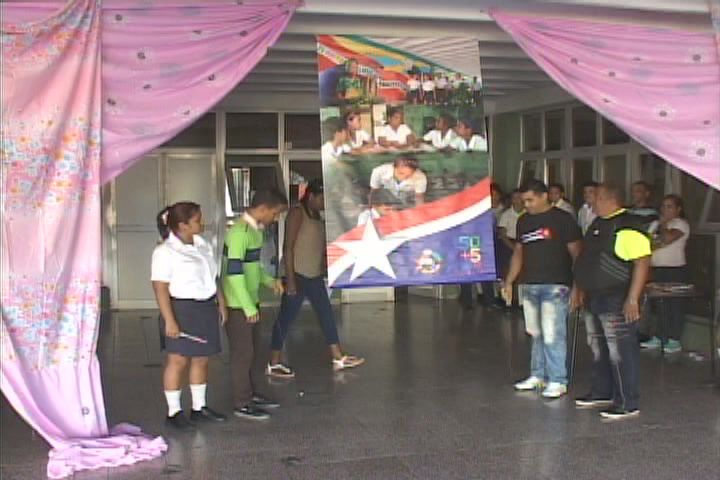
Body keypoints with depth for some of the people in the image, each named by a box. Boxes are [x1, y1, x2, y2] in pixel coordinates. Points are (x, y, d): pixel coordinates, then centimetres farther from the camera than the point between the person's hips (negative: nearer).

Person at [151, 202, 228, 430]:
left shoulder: (203, 245, 11)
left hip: (206, 309, 8)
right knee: (178, 360, 0)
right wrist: (169, 320, -22)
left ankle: (199, 407, 24)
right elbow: (160, 288, -18)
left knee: (201, 359, 13)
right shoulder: (165, 252, -13)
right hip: (182, 310, -7)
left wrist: (221, 303, 16)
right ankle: (174, 412, 11)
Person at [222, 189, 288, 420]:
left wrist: (269, 281, 7)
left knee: (251, 349, 18)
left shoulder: (255, 230, 9)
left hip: (251, 302, 9)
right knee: (242, 353, 1)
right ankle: (242, 404, 12)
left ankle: (251, 394, 32)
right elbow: (234, 272, -25)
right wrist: (248, 307, -22)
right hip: (237, 305, -9)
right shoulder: (239, 233, -22)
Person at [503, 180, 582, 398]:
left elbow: (576, 253, -5)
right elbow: (518, 253, 22)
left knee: (553, 335, -7)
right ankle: (538, 375, 21)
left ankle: (558, 381, 1)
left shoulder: (562, 219, -4)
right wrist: (509, 282, 18)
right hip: (530, 285, 6)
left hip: (555, 286, -6)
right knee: (536, 334, 10)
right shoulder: (524, 221, 15)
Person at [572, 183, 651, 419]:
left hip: (616, 300, -10)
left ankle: (628, 403, 3)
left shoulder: (628, 227, -17)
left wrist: (633, 298, -26)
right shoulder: (598, 224, 14)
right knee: (599, 350, 18)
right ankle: (602, 393, 32)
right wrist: (578, 288, 23)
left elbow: (642, 262, -22)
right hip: (594, 298, 10)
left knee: (620, 353, -5)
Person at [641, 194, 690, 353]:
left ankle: (674, 340, 1)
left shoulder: (681, 223, -5)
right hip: (656, 269, 7)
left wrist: (663, 224, -4)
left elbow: (668, 238, -21)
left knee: (674, 305, -3)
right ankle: (657, 337, 16)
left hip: (675, 270, -7)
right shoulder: (656, 224, 18)